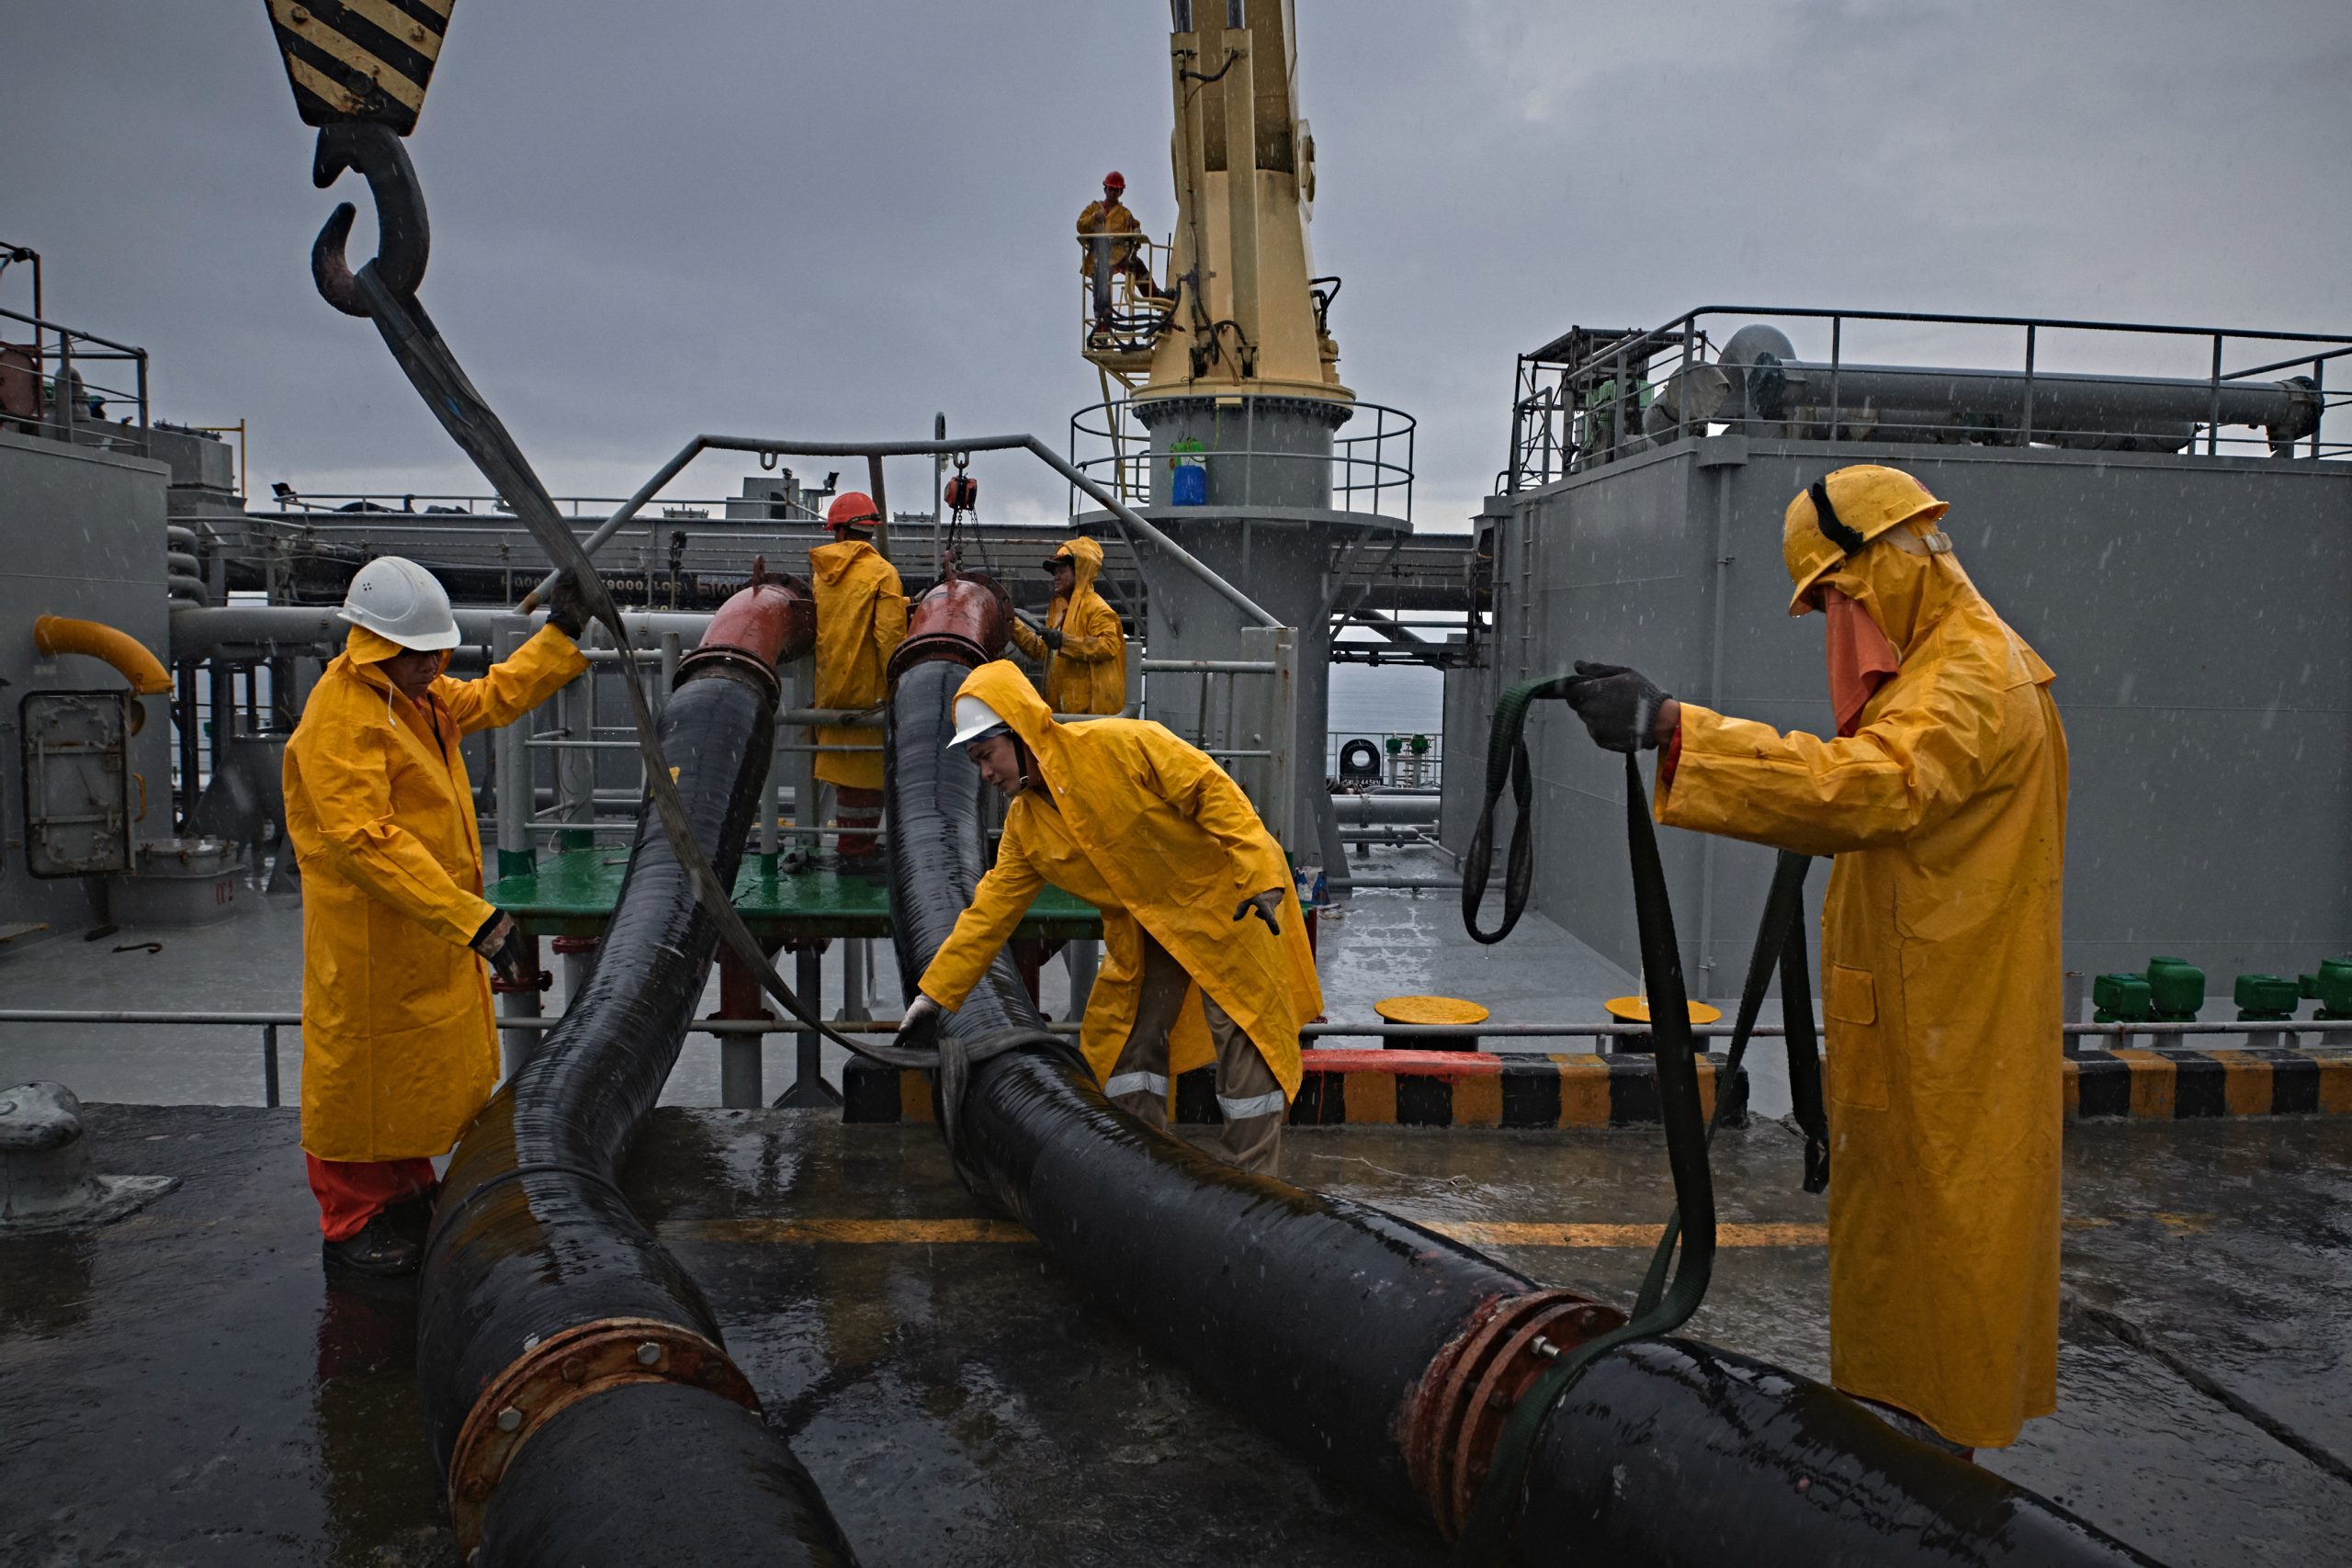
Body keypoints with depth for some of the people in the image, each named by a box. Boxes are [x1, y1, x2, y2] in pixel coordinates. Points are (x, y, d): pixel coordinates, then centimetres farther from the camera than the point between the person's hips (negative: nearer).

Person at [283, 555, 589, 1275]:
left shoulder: (424, 696, 7)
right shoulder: (339, 718, -22)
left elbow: (494, 697, 27)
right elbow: (367, 841, -30)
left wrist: (562, 634, 18)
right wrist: (475, 919, -34)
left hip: (434, 929, 9)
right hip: (368, 934, -9)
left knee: (436, 1066, 19)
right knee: (365, 1069, 5)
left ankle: (407, 1189, 36)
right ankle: (353, 1221, 20)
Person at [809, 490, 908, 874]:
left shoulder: (820, 570, 7)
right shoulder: (882, 572, -9)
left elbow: (810, 627, 12)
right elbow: (890, 635, -15)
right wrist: (895, 684, -9)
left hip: (830, 685, 5)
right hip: (867, 687, -5)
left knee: (846, 766, 13)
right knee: (867, 768, 2)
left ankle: (854, 845, 21)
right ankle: (856, 851, 5)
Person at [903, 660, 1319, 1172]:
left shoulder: (1120, 745, -22)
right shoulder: (1025, 827, 0)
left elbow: (1209, 789, -22)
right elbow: (989, 911, 4)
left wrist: (1259, 875, -30)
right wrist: (936, 993, 3)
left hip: (1225, 898, -7)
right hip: (1146, 925, 7)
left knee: (1245, 1042, -4)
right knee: (1127, 1042, 10)